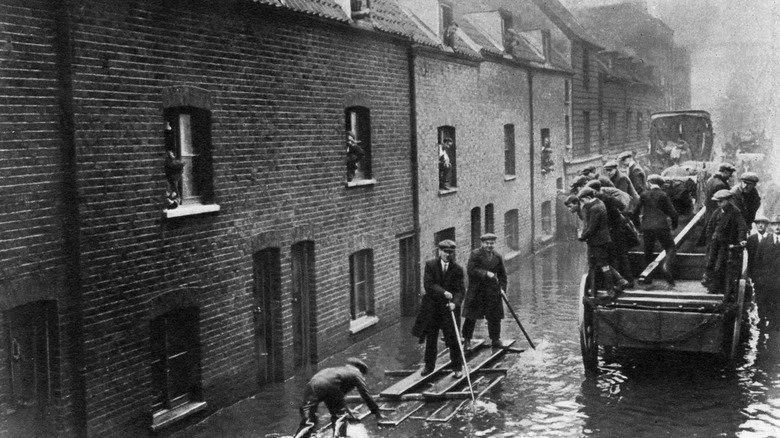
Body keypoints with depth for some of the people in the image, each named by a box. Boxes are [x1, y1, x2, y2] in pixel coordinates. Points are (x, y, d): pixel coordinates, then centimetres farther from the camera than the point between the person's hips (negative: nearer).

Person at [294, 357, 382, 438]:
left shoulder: (340, 369, 43)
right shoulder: (357, 374, 24)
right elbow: (366, 395, 20)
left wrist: (347, 409, 69)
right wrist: (377, 413, 30)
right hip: (327, 385, -6)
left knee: (307, 421, 8)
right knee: (340, 415, 12)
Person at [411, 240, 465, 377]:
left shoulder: (457, 269, -1)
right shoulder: (430, 265, -2)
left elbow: (459, 290, -7)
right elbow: (428, 284, -12)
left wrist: (455, 303, -26)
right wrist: (444, 292, -24)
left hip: (449, 308, -1)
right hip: (432, 307, 1)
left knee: (453, 340, -1)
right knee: (431, 339, 12)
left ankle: (457, 368, 11)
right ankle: (429, 366, 27)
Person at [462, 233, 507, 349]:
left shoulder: (498, 257, 9)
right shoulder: (475, 254, -5)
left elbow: (502, 275, 14)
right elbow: (470, 270, -15)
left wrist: (502, 287, 0)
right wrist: (486, 273, -21)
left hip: (493, 291, 4)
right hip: (476, 291, -3)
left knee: (495, 316, 6)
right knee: (471, 317, 0)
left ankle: (495, 339, 20)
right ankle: (467, 339, 11)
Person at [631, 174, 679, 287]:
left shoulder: (644, 195, 3)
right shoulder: (663, 195, -2)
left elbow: (635, 212, 4)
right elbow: (672, 212, -4)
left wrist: (638, 224, 19)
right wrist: (674, 225, 13)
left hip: (647, 227, 2)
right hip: (661, 226, -2)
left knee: (648, 252, 13)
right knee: (670, 248, 8)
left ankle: (647, 279, 12)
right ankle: (666, 265, -21)